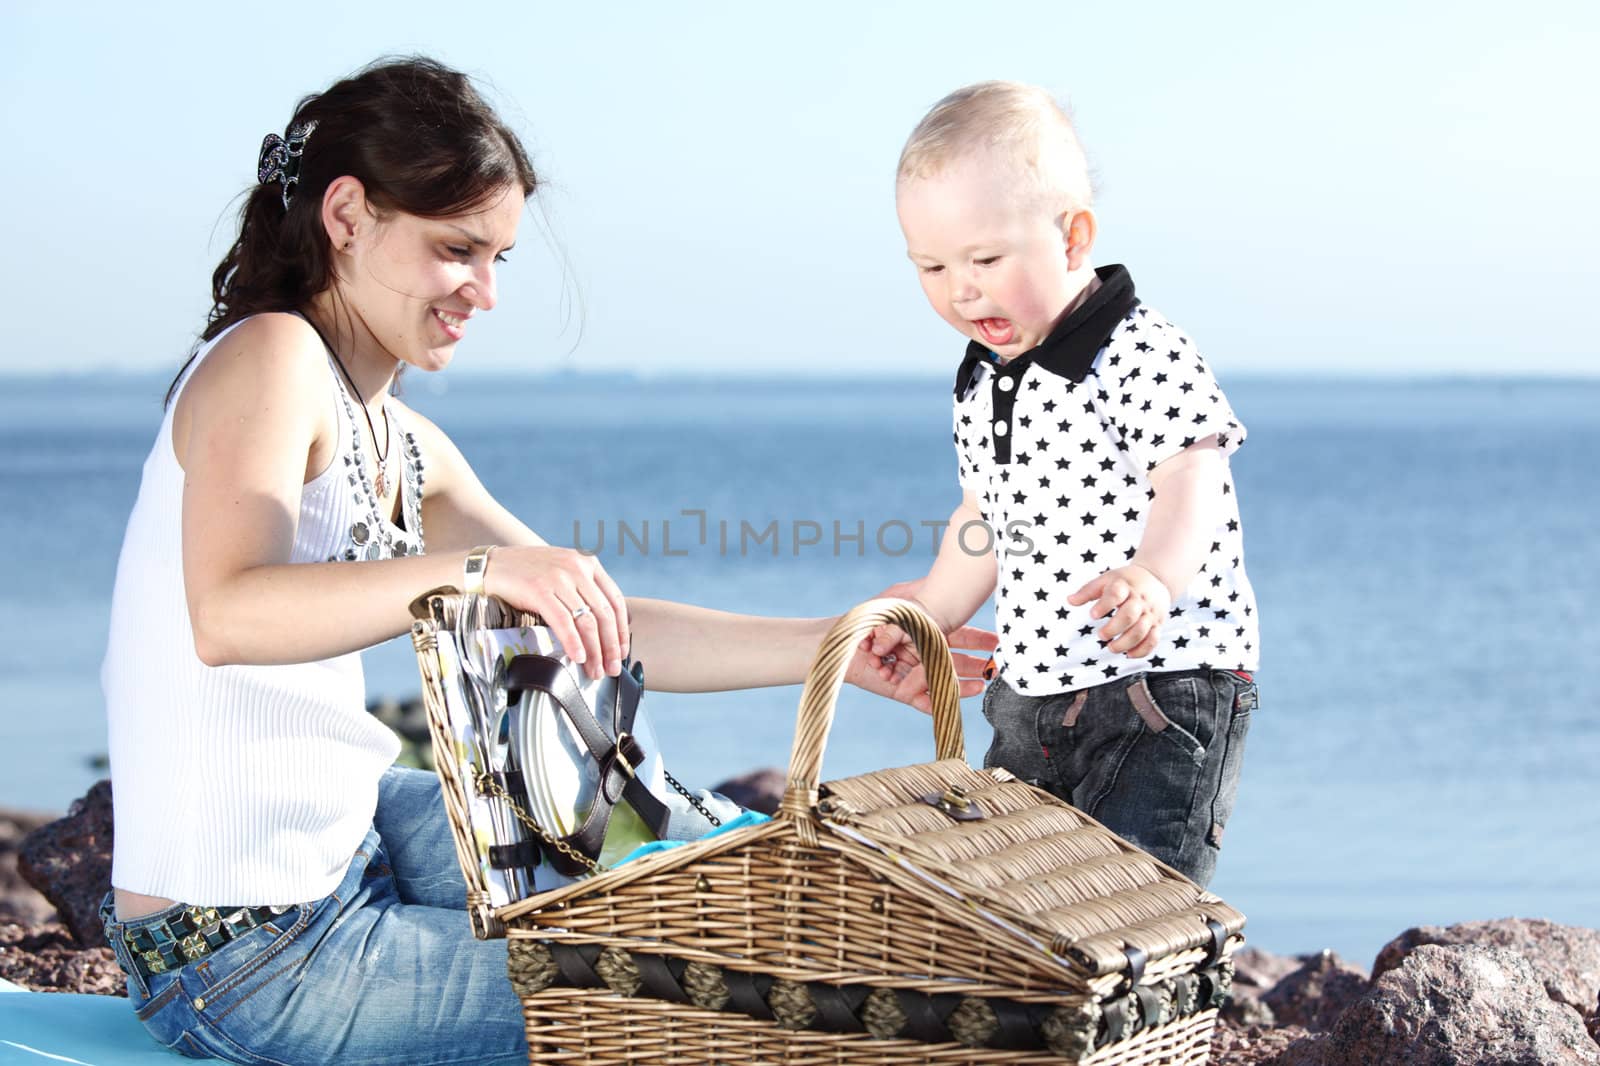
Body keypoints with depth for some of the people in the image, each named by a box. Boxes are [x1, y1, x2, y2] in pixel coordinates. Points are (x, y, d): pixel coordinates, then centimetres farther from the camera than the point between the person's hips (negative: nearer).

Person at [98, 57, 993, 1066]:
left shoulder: (404, 446, 11)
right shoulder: (270, 358, -17)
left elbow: (604, 627, 11)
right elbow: (227, 618, -34)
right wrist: (480, 568, -44)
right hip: (244, 963, -9)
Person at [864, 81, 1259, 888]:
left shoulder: (1142, 357, -14)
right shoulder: (983, 383, 11)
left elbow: (1189, 482, -24)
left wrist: (1150, 580, -42)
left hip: (1165, 682, -8)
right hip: (1032, 698, 8)